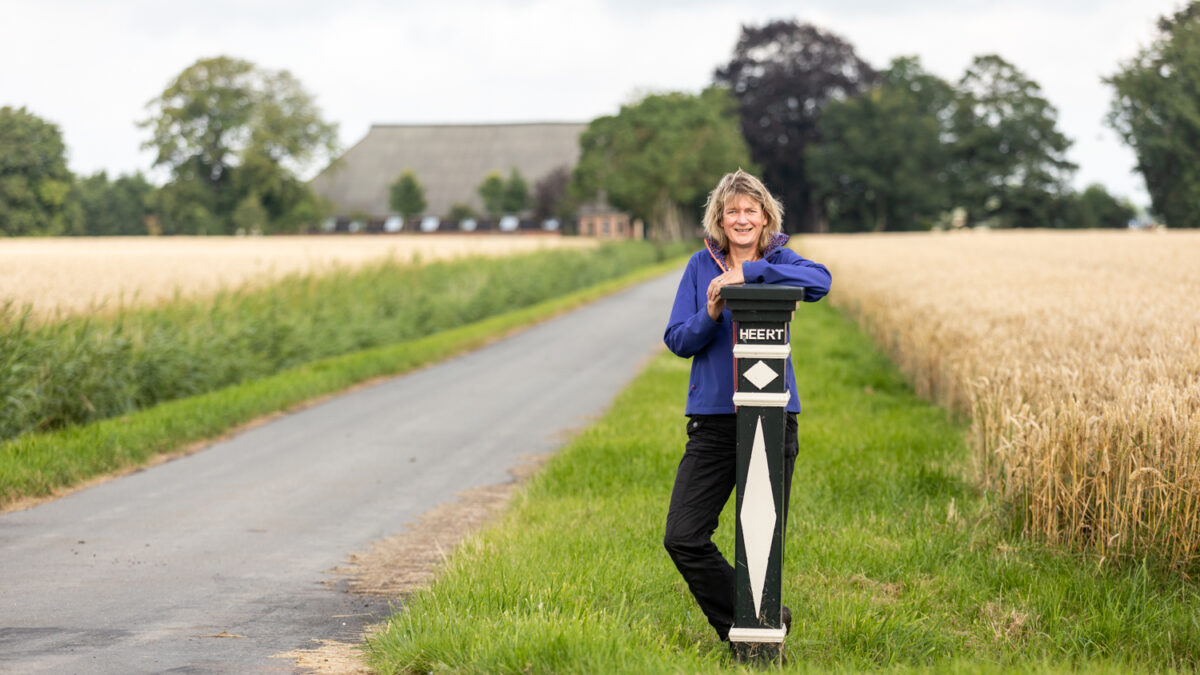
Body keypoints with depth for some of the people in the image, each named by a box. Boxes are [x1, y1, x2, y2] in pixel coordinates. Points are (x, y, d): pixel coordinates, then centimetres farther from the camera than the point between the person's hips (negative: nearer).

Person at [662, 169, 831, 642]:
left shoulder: (779, 261, 1)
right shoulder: (701, 265, 5)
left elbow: (820, 281, -22)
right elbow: (677, 340, 3)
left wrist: (748, 272, -24)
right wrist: (711, 315, -17)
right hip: (713, 420, 2)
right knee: (683, 539, -4)